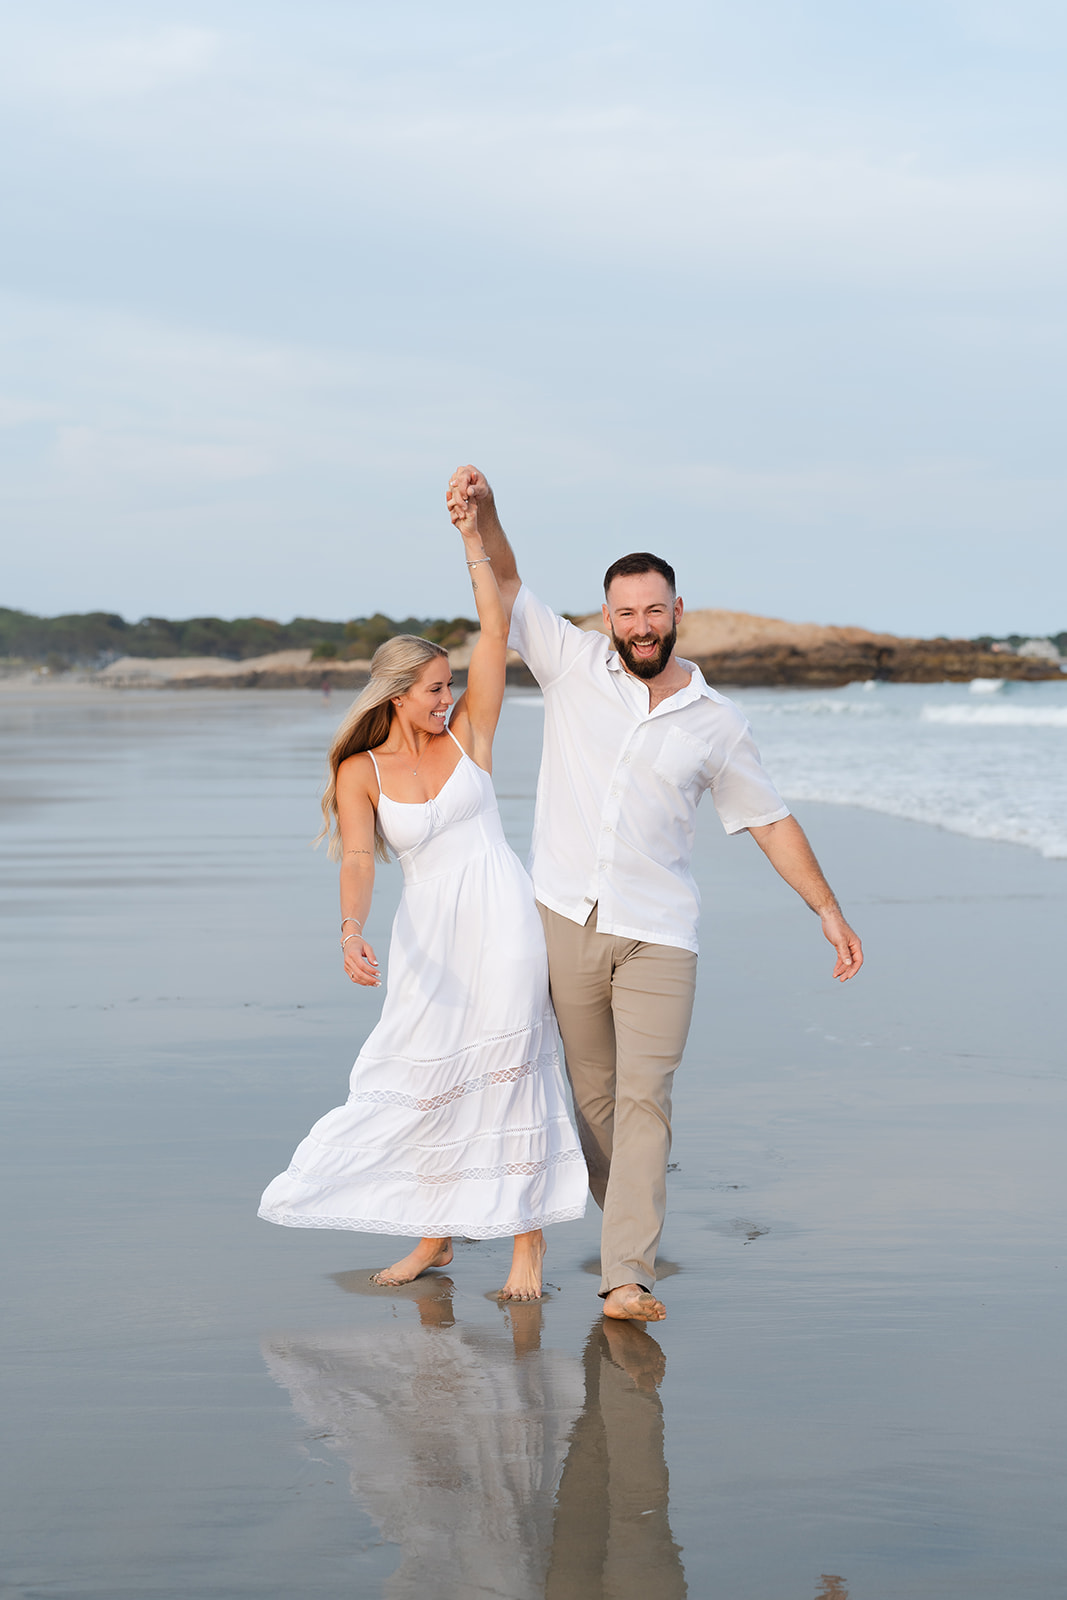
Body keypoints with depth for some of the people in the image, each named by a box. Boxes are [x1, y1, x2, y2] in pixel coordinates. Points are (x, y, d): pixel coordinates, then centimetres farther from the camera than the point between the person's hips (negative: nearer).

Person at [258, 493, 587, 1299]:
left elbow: (496, 631, -4)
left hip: (501, 914, -1)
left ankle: (528, 1235, 4)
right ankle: (436, 1233, 21)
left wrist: (474, 535, -8)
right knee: (425, 1079, 5)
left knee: (507, 1070, -2)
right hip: (427, 930, 1)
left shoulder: (468, 734, 3)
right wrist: (353, 930, -34)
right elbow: (358, 858, -15)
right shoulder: (360, 772, 0)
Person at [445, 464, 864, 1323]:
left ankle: (627, 1277, -13)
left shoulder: (717, 722, 6)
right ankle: (630, 1216, 30)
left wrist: (829, 909, 8)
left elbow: (771, 820, 12)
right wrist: (484, 510, -20)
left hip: (659, 932, -1)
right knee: (590, 1090, 9)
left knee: (645, 1097, -10)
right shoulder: (574, 664, 5)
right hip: (566, 919, 1)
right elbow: (505, 584, -2)